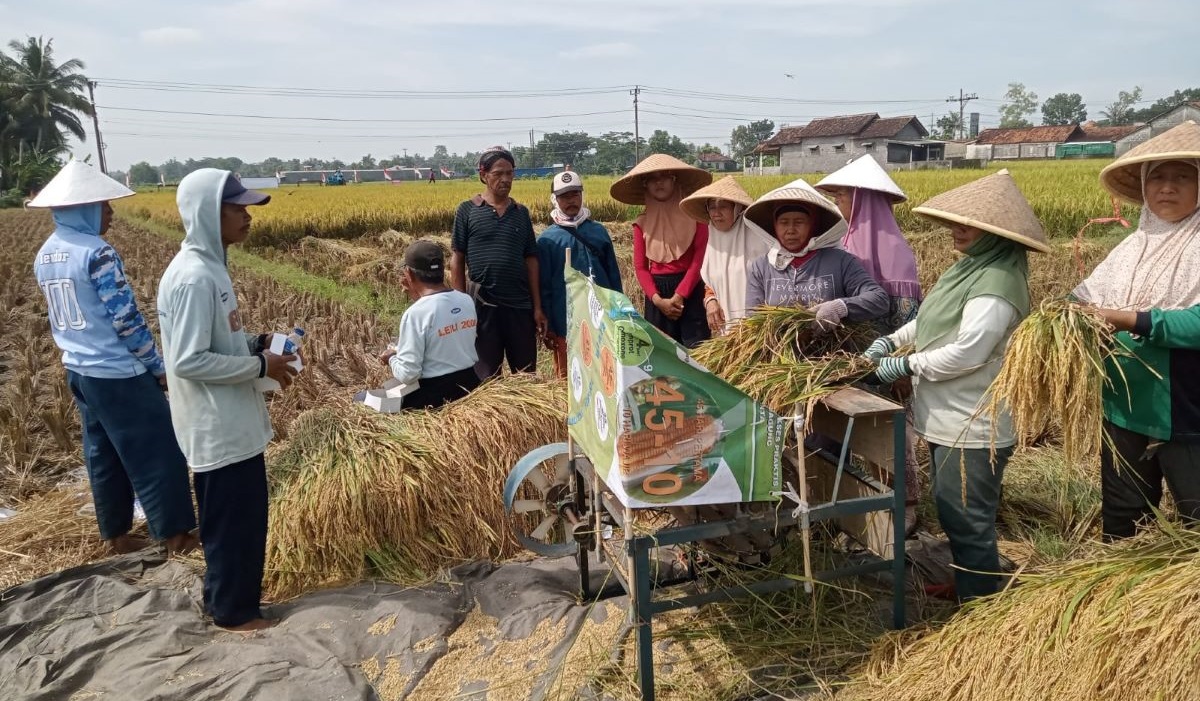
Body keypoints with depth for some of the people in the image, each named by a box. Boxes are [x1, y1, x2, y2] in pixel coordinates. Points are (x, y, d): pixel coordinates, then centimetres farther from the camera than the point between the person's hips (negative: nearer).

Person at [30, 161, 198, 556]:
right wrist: (158, 366, -9)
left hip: (79, 372, 9)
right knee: (156, 454, 2)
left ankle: (116, 535, 27)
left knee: (103, 456, 17)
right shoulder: (96, 253, -19)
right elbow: (126, 318, -19)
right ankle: (175, 536, 11)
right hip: (119, 374, -9)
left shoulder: (45, 256, 8)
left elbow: (61, 318, 16)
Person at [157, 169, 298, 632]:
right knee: (234, 520, 5)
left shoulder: (207, 267, 8)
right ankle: (233, 611, 23)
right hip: (219, 428, -10)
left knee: (239, 516, 22)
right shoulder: (194, 278, -24)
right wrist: (260, 366, -19)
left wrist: (255, 345, 4)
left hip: (229, 421, 10)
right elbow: (188, 361, -26)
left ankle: (225, 595, 40)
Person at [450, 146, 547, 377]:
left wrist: (537, 307, 4)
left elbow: (531, 260, 8)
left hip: (520, 305, 3)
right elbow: (457, 260, 0)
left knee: (527, 375, 9)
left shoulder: (521, 212, 8)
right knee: (486, 376, 7)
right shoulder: (467, 210, -1)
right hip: (483, 305, -3)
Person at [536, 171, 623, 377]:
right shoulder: (547, 239, 1)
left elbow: (614, 275, 12)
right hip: (566, 324, -2)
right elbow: (543, 286, 0)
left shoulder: (599, 231, 9)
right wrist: (547, 326, -3)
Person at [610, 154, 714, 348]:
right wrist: (657, 299, -11)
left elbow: (700, 258, -6)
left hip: (690, 290, -2)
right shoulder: (642, 223, 7)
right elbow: (640, 267, 4)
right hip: (657, 292, 2)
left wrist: (680, 295, -15)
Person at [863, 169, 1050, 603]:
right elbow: (934, 320, 22)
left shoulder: (997, 279, -21)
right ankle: (962, 588, 40)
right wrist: (892, 340, 7)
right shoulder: (971, 266, 10)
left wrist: (906, 366, -16)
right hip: (949, 420, 10)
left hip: (972, 428, -10)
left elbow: (967, 352, -26)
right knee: (952, 515, 23)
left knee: (969, 525, 1)